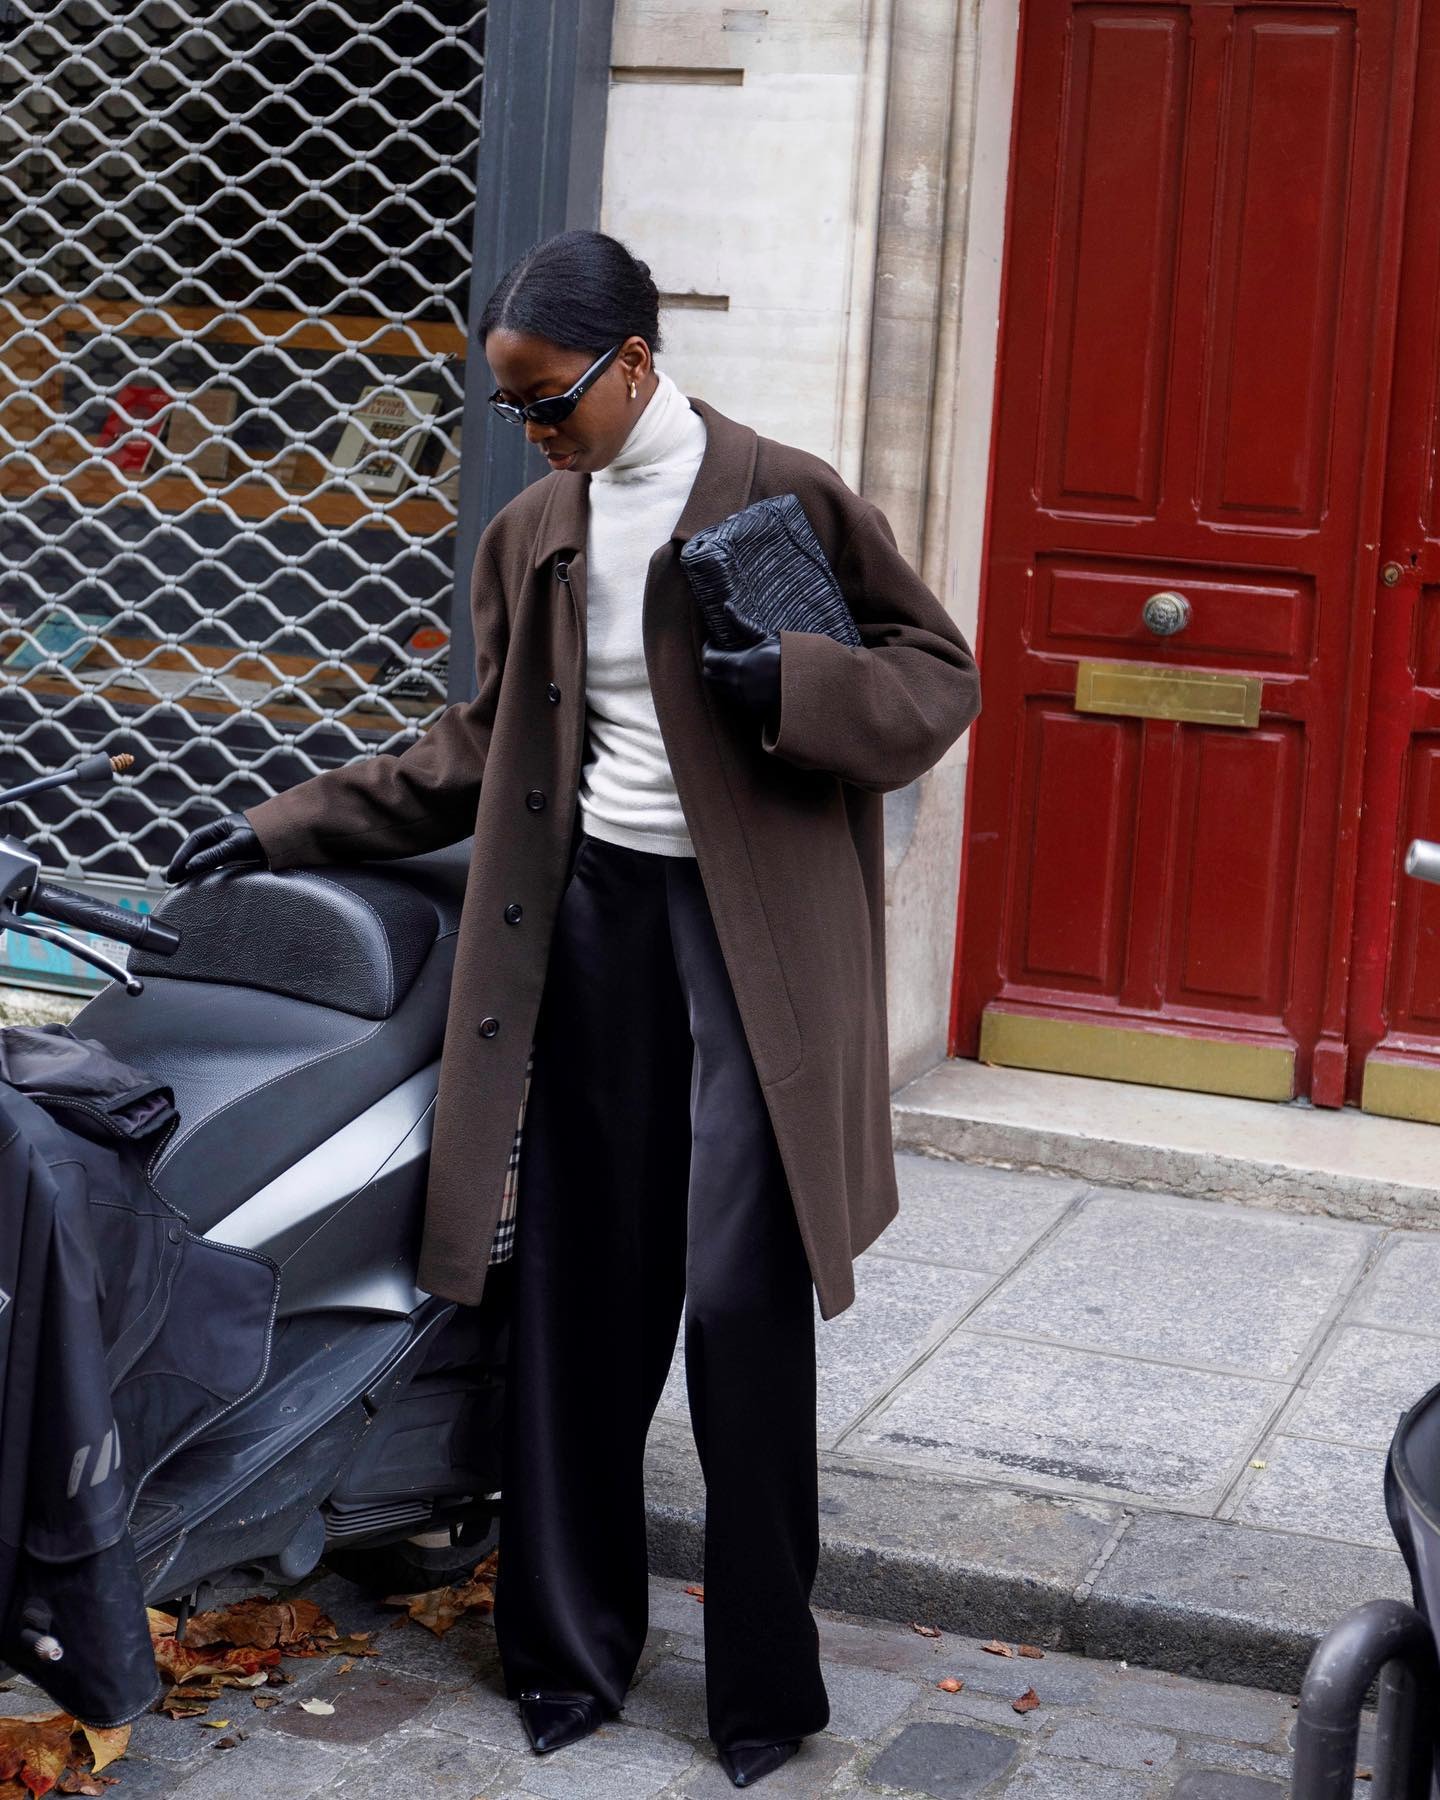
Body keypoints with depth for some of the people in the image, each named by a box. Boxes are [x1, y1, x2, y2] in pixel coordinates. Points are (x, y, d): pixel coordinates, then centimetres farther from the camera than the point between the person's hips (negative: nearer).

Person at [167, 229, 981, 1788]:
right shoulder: (529, 535, 11)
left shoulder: (785, 495, -5)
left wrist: (795, 688, -21)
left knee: (741, 1296, -7)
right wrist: (285, 829, 17)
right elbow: (478, 753, 19)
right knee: (581, 1293, 7)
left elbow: (939, 675, -2)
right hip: (595, 916, 5)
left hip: (749, 928, -5)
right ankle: (570, 1646, 21)